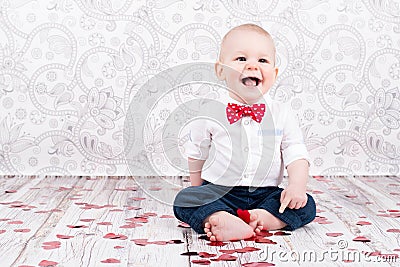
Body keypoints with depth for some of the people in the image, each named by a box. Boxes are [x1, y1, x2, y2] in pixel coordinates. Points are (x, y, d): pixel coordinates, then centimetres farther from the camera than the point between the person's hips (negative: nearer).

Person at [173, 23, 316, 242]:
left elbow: (296, 154, 0)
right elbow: (196, 154, 11)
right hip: (218, 192, -1)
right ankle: (223, 219, -47)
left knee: (305, 206, -18)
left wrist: (297, 186, -18)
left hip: (266, 194, 1)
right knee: (184, 200, -26)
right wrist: (198, 193, 14)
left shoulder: (282, 114, 2)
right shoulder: (211, 113, 0)